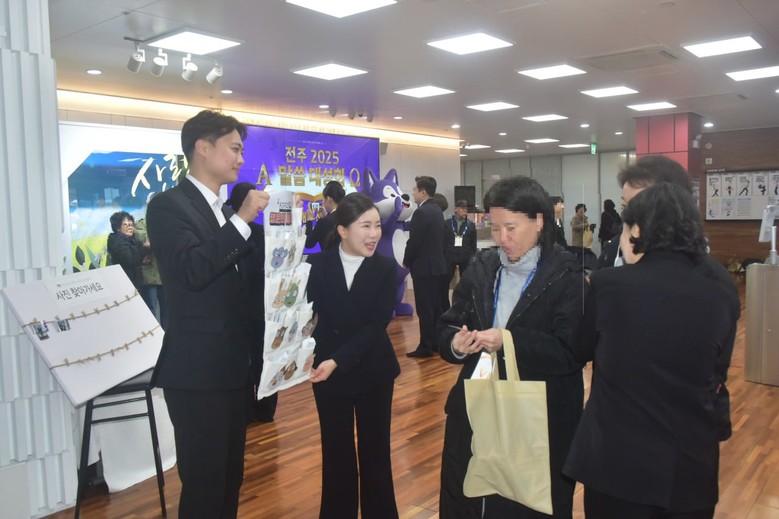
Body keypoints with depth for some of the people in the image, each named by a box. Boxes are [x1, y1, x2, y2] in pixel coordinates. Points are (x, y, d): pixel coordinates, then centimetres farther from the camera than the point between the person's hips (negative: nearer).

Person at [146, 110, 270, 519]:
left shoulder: (226, 211, 14)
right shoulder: (168, 205, -11)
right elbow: (192, 271, -26)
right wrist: (242, 220, -23)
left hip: (233, 363, 8)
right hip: (196, 368, -8)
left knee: (230, 477, 18)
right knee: (204, 482, 1)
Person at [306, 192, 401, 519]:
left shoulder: (385, 268, -7)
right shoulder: (318, 265, -6)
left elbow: (376, 324, -14)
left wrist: (338, 360, -25)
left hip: (373, 372, 0)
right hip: (328, 373, 0)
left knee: (375, 450, 12)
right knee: (336, 452, 13)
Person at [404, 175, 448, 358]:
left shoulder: (421, 212, -17)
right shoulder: (437, 210, 11)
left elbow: (414, 242, -18)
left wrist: (406, 262, -1)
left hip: (424, 267, -9)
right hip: (438, 265, 9)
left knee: (425, 309, -3)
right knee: (436, 307, 14)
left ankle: (426, 346, 2)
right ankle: (437, 342, 22)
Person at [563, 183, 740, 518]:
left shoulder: (607, 284, -15)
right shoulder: (723, 299, -7)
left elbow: (582, 351, 2)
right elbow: (716, 372, 8)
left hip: (615, 459, -2)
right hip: (690, 466, 3)